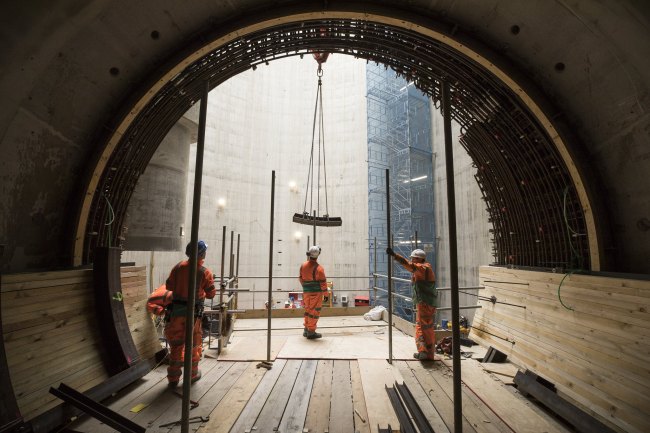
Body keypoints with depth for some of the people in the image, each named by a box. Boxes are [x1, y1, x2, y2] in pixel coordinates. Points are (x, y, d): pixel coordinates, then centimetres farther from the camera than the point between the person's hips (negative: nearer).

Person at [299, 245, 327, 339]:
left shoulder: (303, 266, -1)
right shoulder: (319, 268, -19)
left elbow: (301, 278, 10)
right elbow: (323, 282, -14)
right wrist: (325, 289, 4)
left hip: (306, 292, 6)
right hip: (316, 292, -6)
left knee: (308, 310, 19)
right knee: (314, 312, 4)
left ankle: (306, 330, 28)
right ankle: (311, 332, 11)